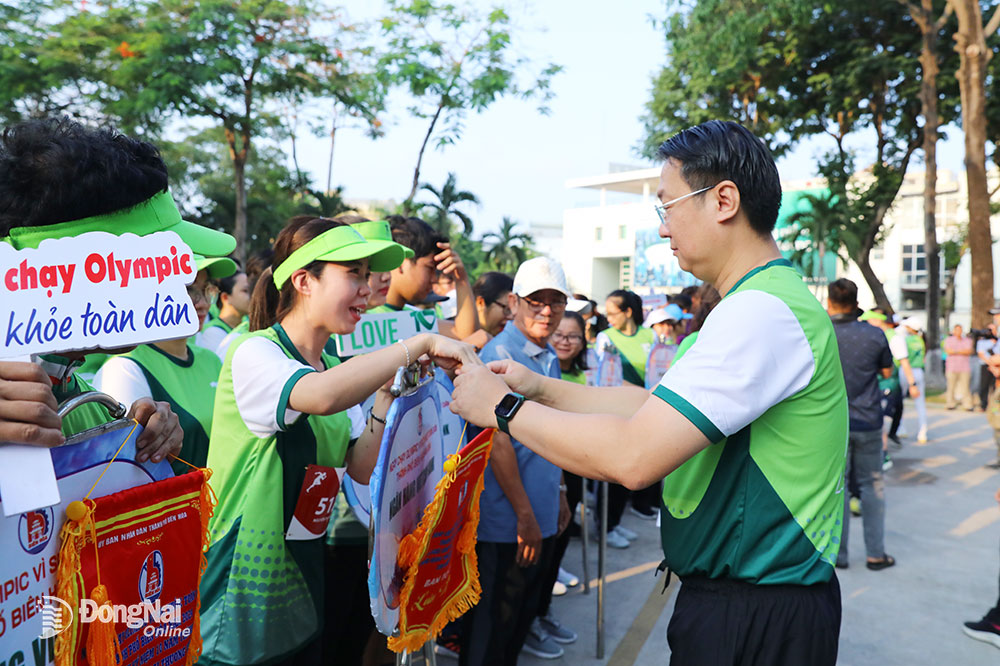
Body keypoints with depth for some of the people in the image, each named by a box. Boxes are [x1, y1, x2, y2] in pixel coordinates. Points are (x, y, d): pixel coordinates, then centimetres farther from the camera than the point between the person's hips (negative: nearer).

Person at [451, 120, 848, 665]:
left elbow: (634, 457, -30)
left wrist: (503, 408, -17)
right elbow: (657, 406, 11)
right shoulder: (764, 302, 12)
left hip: (754, 620, -9)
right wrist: (541, 388, 4)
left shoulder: (762, 311, -25)